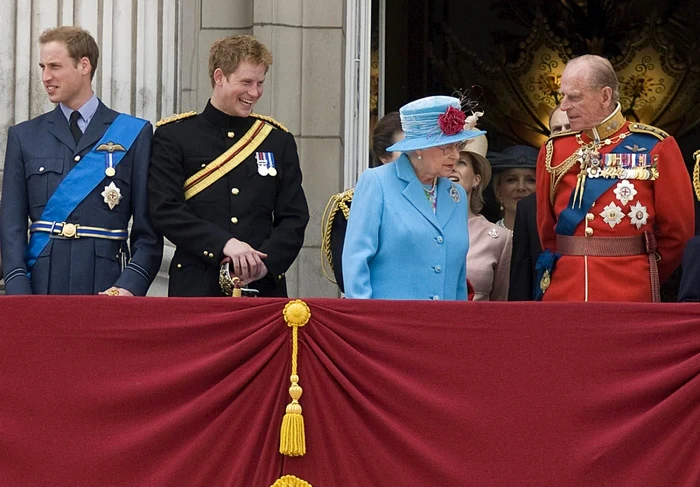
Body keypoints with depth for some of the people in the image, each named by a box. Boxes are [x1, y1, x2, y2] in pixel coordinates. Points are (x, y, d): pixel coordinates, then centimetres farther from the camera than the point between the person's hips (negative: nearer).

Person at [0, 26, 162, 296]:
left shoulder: (135, 134, 5)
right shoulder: (23, 137, 11)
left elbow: (148, 226, 1)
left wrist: (130, 286, -13)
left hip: (106, 286, -1)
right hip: (42, 284, 1)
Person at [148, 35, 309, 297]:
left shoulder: (279, 141, 14)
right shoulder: (173, 136, 5)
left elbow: (294, 218, 9)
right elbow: (165, 211, -5)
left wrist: (266, 263, -9)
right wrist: (224, 244, -16)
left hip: (264, 288, 2)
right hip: (196, 289, -2)